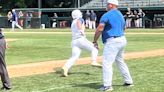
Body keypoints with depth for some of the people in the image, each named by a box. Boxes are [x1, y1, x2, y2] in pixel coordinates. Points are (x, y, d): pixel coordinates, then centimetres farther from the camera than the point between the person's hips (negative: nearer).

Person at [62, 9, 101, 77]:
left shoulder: (73, 23, 28)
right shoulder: (80, 19, 6)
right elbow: (78, 22, -17)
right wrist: (81, 30, -28)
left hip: (74, 41, 7)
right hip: (81, 39, -7)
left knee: (74, 57, -5)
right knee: (94, 49, 3)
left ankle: (66, 67, -27)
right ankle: (94, 61, -18)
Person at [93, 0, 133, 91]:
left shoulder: (107, 15, -9)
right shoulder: (121, 15, 18)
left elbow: (100, 29, -18)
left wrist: (95, 41, -10)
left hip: (112, 41, -9)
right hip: (122, 40, 9)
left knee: (107, 63, -8)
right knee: (120, 62, 22)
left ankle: (107, 85, -12)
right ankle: (128, 81, 27)